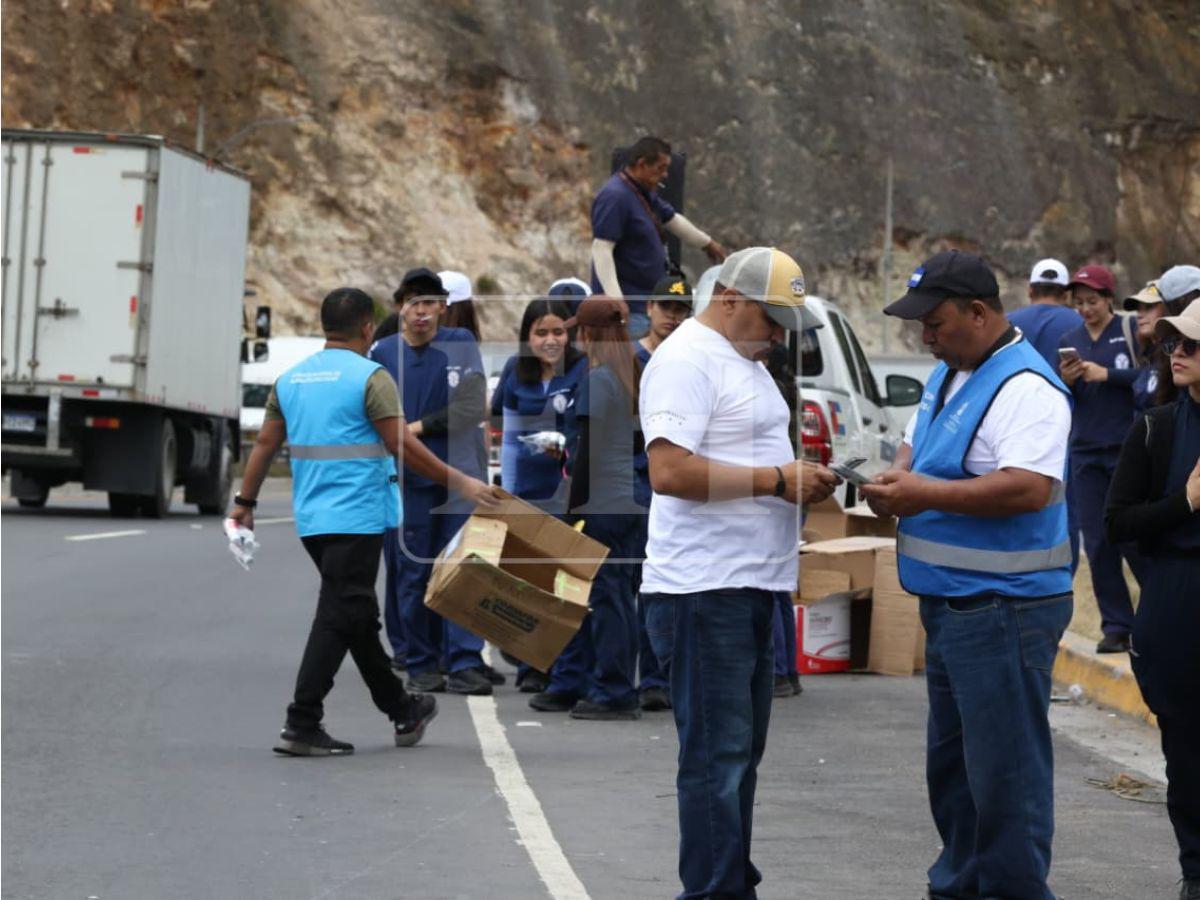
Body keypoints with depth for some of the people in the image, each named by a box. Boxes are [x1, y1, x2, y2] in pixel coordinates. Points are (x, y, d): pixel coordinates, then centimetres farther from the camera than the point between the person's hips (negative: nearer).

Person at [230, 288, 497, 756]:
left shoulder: (291, 379, 10)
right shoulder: (370, 378, -10)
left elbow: (266, 443, 13)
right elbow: (401, 445, -15)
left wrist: (245, 501, 22)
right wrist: (460, 482, -10)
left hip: (312, 518, 8)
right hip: (357, 517, -8)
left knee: (357, 613, 15)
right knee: (339, 616, -7)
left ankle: (401, 710, 27)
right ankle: (301, 725, -13)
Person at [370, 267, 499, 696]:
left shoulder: (461, 345, 3)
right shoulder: (383, 353, 5)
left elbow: (472, 407, -5)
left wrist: (419, 427, -8)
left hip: (460, 475, -1)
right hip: (408, 480, 1)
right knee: (413, 575, 2)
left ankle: (465, 663, -9)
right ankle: (421, 665, 11)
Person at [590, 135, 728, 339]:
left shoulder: (645, 193, 15)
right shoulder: (614, 197, -18)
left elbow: (673, 220, 32)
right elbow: (601, 249, -24)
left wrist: (708, 244, 45)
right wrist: (615, 299, -30)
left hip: (647, 301, 11)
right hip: (628, 306, -11)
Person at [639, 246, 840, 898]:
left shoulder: (745, 362, 20)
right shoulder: (686, 360, -13)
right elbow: (669, 471, -23)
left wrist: (803, 480, 8)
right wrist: (776, 480, -19)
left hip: (752, 586, 10)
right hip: (706, 588, -10)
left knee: (740, 752, 14)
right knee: (716, 757, -8)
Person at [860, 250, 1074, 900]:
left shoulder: (1025, 388, -18)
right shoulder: (947, 376, 14)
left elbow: (1030, 488, -29)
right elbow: (917, 443, 27)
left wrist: (927, 495, -23)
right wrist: (898, 476, 3)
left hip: (1004, 608, -10)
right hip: (949, 604, 10)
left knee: (1004, 771, -6)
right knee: (952, 763, 18)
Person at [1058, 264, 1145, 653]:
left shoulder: (1131, 331, -2)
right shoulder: (1070, 341, 11)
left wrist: (1107, 375, -17)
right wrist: (1064, 382, -7)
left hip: (1128, 450, -4)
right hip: (1087, 454, 4)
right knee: (1097, 544, 3)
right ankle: (1116, 627, 9)